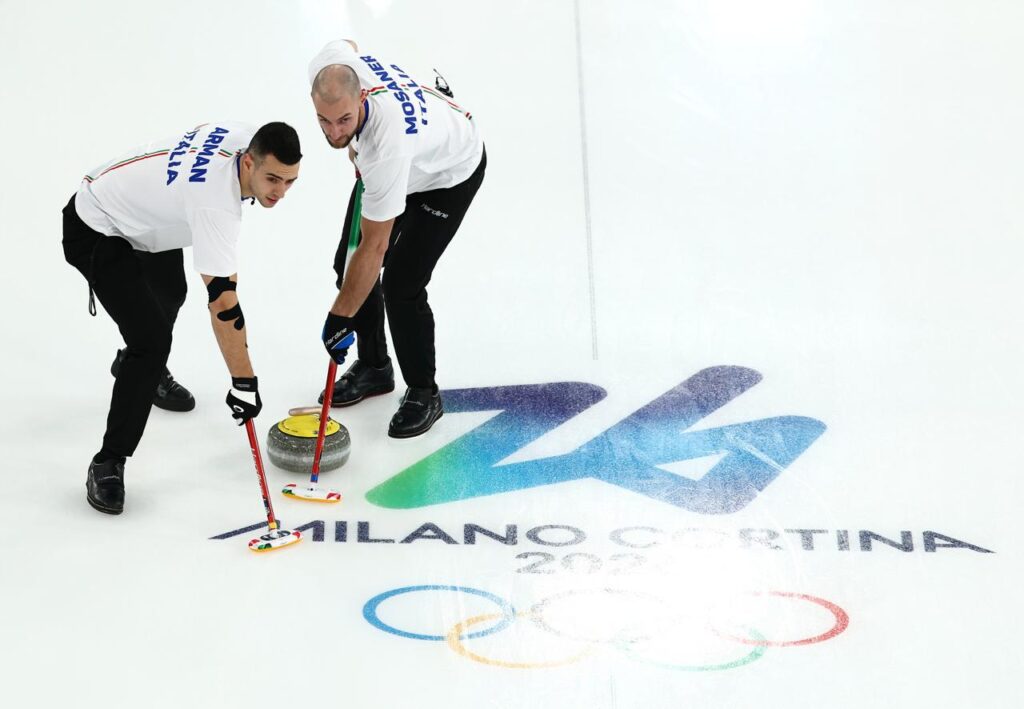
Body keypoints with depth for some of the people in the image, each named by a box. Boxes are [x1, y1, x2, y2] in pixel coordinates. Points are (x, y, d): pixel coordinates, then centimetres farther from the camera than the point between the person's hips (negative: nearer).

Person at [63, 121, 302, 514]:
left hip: (139, 209, 10)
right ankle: (109, 462, -9)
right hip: (96, 233, -10)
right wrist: (244, 382, -33)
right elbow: (223, 304, -37)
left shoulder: (245, 136, -16)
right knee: (153, 338, -19)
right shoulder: (216, 204, -37)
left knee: (169, 293, 32)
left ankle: (136, 364, 63)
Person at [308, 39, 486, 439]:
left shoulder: (386, 143, -46)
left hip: (450, 171, -8)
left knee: (400, 283, -15)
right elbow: (347, 45, 0)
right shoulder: (329, 68, -30)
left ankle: (423, 394, 6)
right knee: (349, 265, 5)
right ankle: (373, 366, 27)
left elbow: (374, 247, -37)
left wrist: (340, 318, -30)